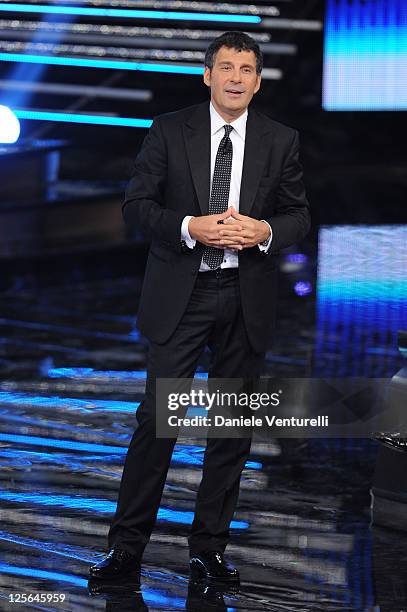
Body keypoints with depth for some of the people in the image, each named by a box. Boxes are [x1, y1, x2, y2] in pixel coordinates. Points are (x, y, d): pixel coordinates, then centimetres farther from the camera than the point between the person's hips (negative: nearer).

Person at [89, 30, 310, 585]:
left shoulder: (280, 141, 5)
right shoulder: (169, 130, 1)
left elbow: (299, 214, 8)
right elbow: (136, 203, -1)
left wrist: (264, 231, -14)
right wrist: (190, 227, -17)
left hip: (246, 298, 2)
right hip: (180, 294, -2)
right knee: (157, 417, -5)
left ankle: (209, 549, 19)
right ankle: (126, 548, 3)